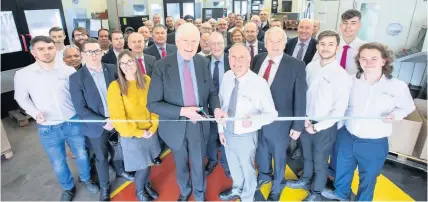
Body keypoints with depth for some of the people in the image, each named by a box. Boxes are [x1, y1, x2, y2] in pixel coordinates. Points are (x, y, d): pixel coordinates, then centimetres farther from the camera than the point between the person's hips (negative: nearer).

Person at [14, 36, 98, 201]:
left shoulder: (68, 70, -9)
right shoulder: (23, 74, -9)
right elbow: (21, 97, 4)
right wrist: (35, 112, -13)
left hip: (73, 122, 0)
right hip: (48, 129, 0)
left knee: (81, 154, 17)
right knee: (58, 163, 16)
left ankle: (86, 178, 46)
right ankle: (68, 188, 43)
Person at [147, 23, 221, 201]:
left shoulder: (204, 63, -6)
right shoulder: (162, 66, -17)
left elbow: (211, 92, 3)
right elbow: (152, 103, -17)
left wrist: (216, 108, -19)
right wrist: (182, 111, -28)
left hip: (199, 124, 2)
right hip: (176, 126, -1)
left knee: (198, 165, 21)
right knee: (181, 165, 24)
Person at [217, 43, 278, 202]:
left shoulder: (260, 84, -25)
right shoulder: (227, 77, -10)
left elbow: (271, 114, -19)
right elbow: (221, 104, 1)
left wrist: (253, 120, -37)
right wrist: (221, 129, 4)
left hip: (246, 136, -4)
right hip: (227, 132, 5)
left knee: (247, 169, 22)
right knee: (233, 166, 29)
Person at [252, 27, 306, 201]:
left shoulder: (296, 65, -15)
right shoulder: (258, 59, -3)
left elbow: (300, 98, -11)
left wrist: (298, 126, -9)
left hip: (279, 121, -3)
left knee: (278, 156, 20)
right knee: (262, 151, 25)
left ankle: (276, 187, 48)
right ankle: (264, 175, 56)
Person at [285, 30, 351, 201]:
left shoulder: (341, 75, -19)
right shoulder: (310, 67, -5)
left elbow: (339, 110, -18)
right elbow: (303, 94, 2)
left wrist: (317, 127, -14)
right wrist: (305, 119, -4)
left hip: (325, 127, -4)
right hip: (306, 122, 4)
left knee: (320, 162, 16)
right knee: (307, 156, 25)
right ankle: (305, 180, 52)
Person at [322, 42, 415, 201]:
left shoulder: (398, 86, -15)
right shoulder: (352, 80, -10)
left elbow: (408, 107, 0)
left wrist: (395, 114, -20)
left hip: (374, 143, -2)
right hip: (346, 136, 3)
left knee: (368, 176, 20)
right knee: (342, 168, 25)